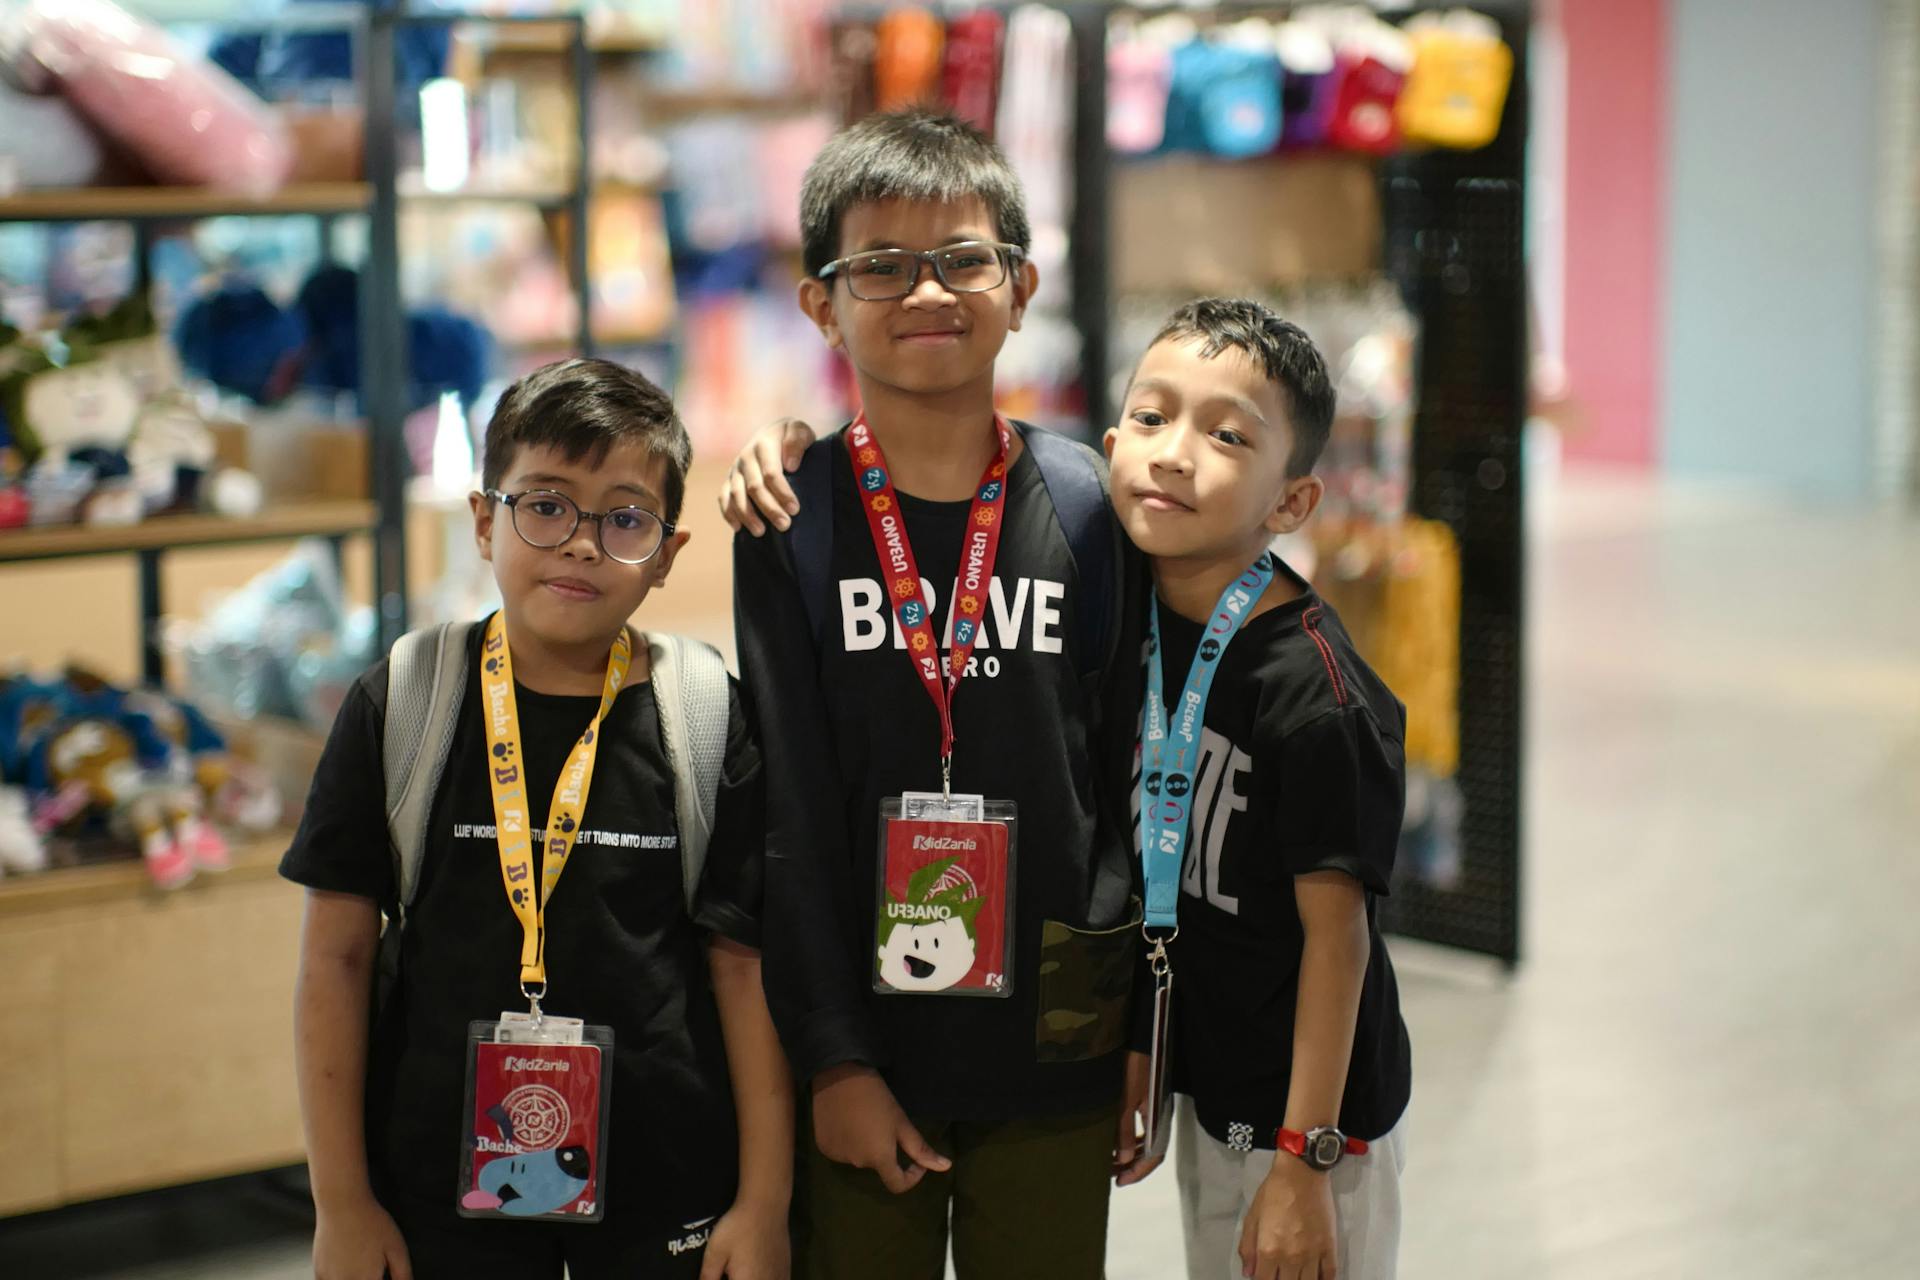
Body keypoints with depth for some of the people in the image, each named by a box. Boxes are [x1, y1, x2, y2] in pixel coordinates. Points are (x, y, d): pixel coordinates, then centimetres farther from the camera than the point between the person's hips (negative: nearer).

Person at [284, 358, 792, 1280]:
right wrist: (340, 1205, -2)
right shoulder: (398, 707, -2)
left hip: (668, 1180, 0)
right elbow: (337, 955, -1)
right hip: (442, 1177, 0)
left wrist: (765, 1204, -3)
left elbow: (745, 962, -1)